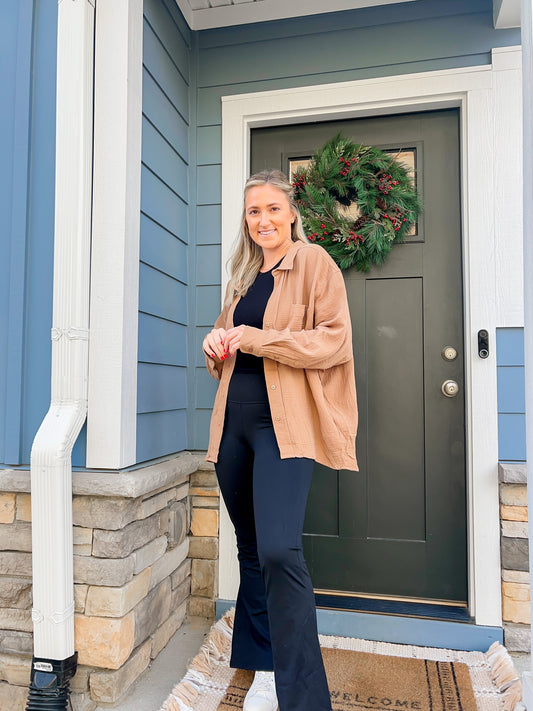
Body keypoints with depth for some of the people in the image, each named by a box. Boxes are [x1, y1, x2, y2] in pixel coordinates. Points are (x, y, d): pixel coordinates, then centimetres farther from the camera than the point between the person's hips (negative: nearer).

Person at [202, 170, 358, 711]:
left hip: (283, 424, -6)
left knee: (279, 550, -17)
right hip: (234, 422, 7)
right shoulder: (242, 276, 19)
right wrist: (217, 342, 4)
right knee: (251, 550, 13)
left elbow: (334, 341, -10)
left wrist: (258, 338, -15)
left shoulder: (314, 263, 0)